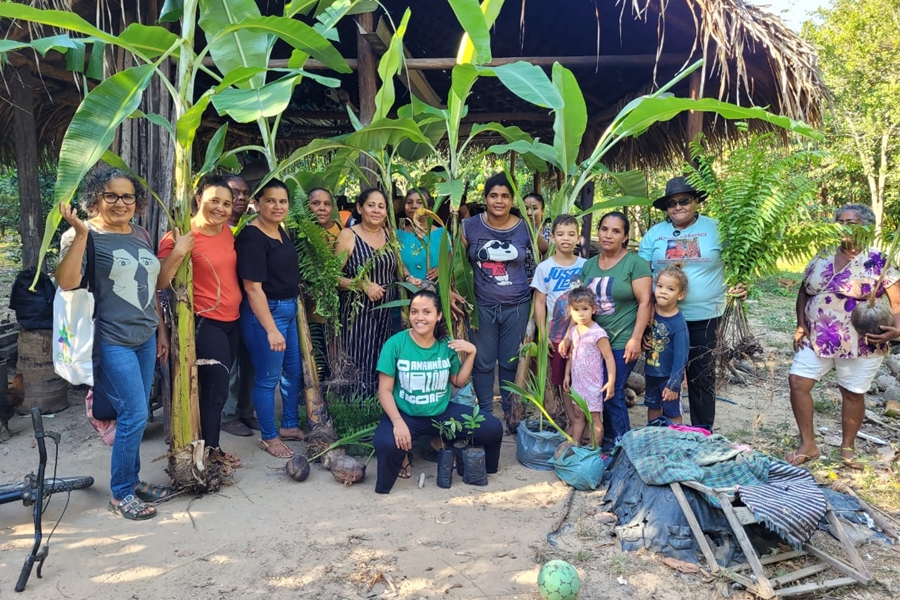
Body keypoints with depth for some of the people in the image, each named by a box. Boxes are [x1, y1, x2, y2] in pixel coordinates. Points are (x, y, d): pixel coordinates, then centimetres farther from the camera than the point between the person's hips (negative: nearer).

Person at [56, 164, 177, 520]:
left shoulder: (141, 236, 10)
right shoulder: (85, 235, -10)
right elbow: (67, 282, -24)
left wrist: (160, 330, 17)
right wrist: (80, 233, -30)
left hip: (145, 339, 7)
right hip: (112, 341, -7)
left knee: (136, 414, 13)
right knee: (134, 414, -7)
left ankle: (132, 480, 28)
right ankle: (120, 494, 9)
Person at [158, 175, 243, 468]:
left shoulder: (227, 231, 6)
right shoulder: (183, 237, -16)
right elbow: (160, 281, -24)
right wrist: (177, 252, -34)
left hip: (232, 320, 8)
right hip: (206, 322, -7)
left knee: (217, 389, 15)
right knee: (216, 390, -3)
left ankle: (210, 446, 27)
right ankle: (211, 451, 13)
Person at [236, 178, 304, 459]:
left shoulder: (281, 230, 8)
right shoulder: (252, 237, -19)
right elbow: (253, 288, -23)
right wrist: (271, 329, -26)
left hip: (289, 309, 9)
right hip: (264, 312, -9)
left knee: (295, 370, 18)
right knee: (268, 377, 3)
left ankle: (290, 426, 35)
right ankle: (269, 437, 20)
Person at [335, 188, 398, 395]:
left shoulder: (389, 235, 10)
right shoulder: (347, 235, -6)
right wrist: (363, 285, -19)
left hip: (386, 311, 5)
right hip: (358, 312, -5)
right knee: (358, 363, -4)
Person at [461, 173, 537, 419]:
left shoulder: (525, 228, 0)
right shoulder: (470, 227, -2)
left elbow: (536, 265, 8)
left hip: (517, 306, 1)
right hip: (482, 306, 0)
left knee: (511, 361, 10)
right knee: (483, 362, 7)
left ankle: (511, 411, 27)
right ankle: (484, 413, 22)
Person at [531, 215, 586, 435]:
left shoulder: (586, 266, 1)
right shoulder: (544, 268, -2)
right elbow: (540, 303, -1)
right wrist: (543, 335, -5)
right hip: (557, 334, 0)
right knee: (563, 381, 7)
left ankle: (581, 423, 15)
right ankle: (574, 423, 20)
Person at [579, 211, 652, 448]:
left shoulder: (635, 263, -6)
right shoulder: (589, 265, 11)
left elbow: (645, 302, -11)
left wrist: (635, 339, -17)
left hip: (622, 342, -5)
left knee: (613, 394, -5)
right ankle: (607, 444, 21)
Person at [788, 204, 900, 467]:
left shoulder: (879, 262, -6)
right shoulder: (821, 258, 6)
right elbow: (804, 292, 15)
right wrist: (801, 325, 3)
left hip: (860, 344, -4)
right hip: (817, 339, 4)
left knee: (852, 393, 8)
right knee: (797, 383, -2)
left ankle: (848, 448, 29)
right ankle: (808, 444, 12)